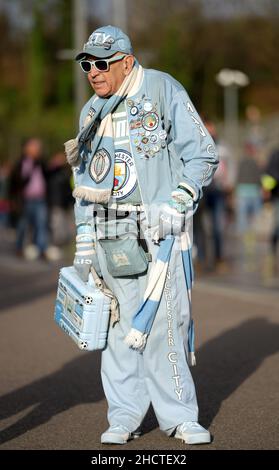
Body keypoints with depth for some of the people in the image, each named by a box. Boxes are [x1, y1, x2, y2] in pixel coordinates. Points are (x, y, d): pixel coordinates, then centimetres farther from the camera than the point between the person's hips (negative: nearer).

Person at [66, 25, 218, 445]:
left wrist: (176, 207, -14)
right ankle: (124, 417, 12)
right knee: (119, 326, 3)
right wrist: (84, 246, 14)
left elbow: (202, 156, -3)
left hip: (159, 230, -5)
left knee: (161, 323, -9)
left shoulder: (163, 91, -2)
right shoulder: (91, 113, 14)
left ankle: (177, 415, 3)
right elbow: (85, 182, 20)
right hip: (111, 236, 5)